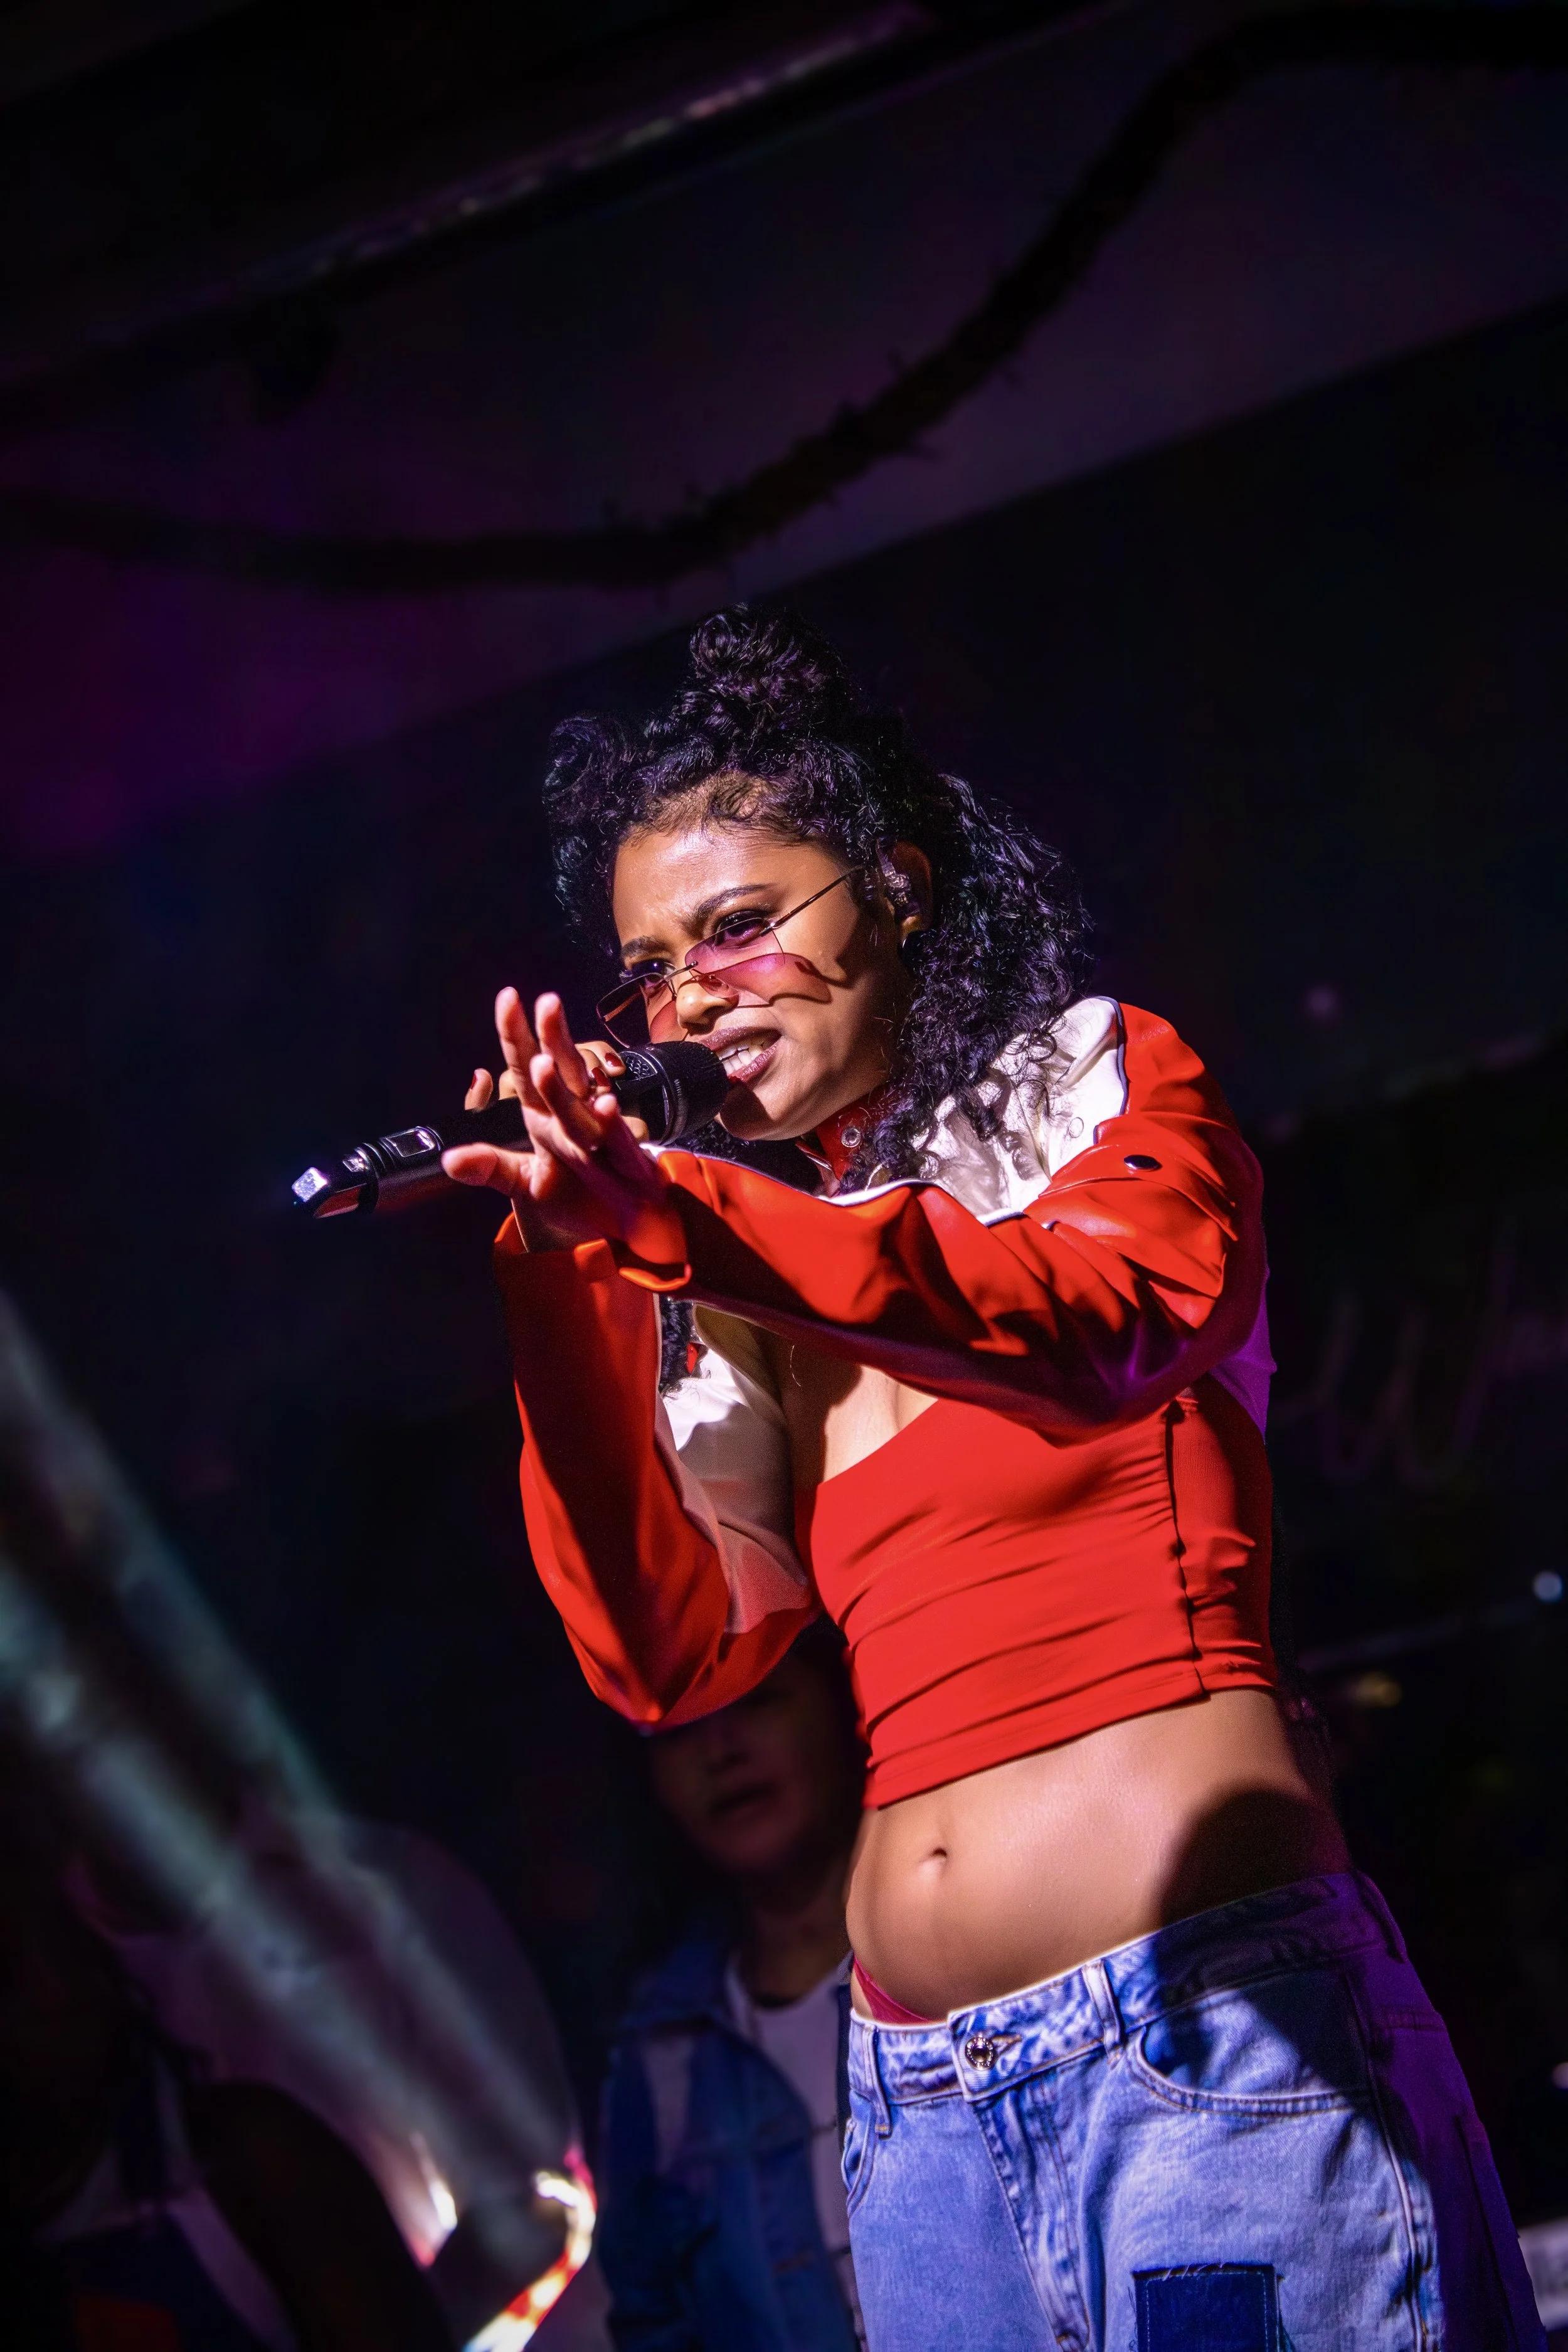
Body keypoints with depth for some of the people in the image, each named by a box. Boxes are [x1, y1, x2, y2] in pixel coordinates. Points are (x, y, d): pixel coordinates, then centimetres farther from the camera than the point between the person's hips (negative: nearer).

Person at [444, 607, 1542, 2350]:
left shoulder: (1109, 1089, 6)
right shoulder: (770, 1289, 18)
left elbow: (1120, 1312, -18)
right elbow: (668, 1655, 6)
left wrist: (683, 1227, -31)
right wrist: (565, 1275, -3)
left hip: (1205, 2027, -5)